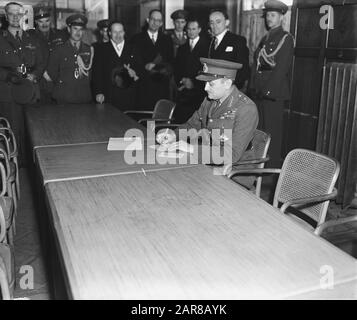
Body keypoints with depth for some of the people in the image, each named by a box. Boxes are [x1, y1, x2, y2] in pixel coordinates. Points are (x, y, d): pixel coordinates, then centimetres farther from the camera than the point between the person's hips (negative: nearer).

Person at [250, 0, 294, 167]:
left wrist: (268, 90, -17)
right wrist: (254, 88, 9)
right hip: (259, 93, 7)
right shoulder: (265, 39, 20)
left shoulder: (286, 38, -4)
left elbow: (282, 68, -12)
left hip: (274, 93, -7)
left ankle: (273, 166, 5)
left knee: (272, 130, -4)